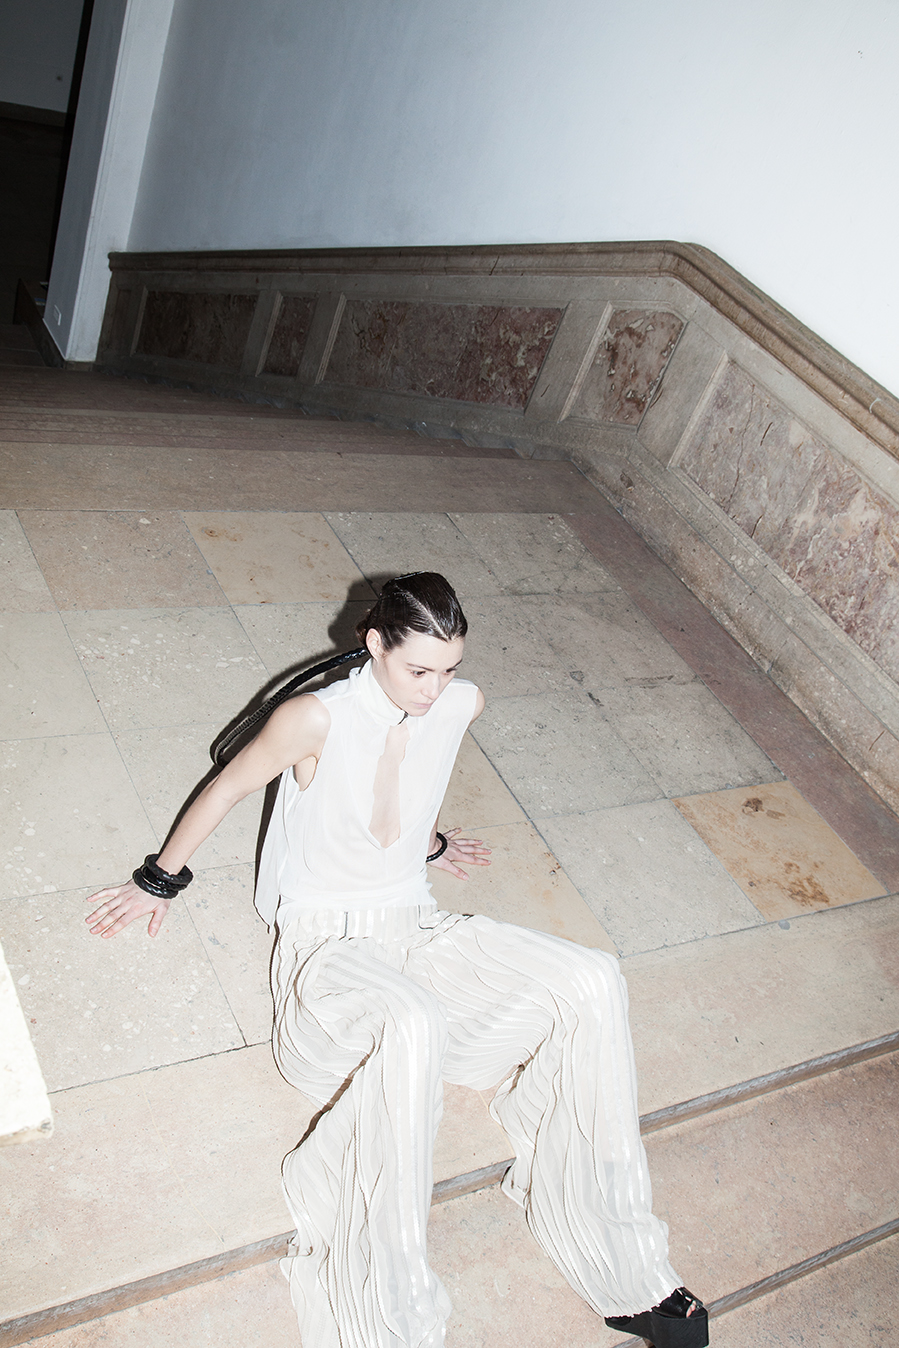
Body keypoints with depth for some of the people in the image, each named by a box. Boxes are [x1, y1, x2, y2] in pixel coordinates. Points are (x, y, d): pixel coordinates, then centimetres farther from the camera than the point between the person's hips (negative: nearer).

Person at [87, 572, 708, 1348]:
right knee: (413, 1025, -41)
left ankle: (621, 1273, -5)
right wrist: (160, 882, 11)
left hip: (415, 927, 6)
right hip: (327, 942, -5)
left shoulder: (462, 705, -3)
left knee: (591, 984, -17)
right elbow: (228, 790, -2)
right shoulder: (317, 718, -18)